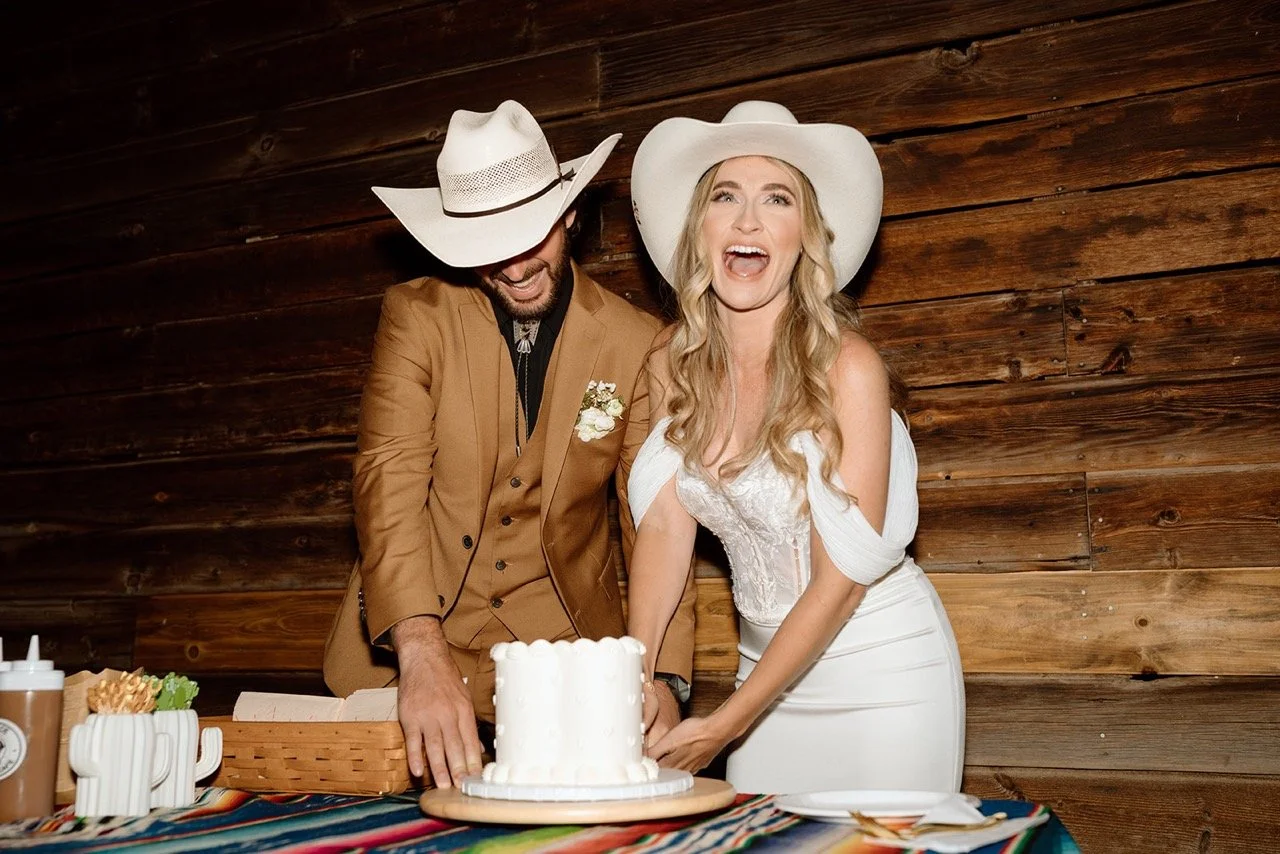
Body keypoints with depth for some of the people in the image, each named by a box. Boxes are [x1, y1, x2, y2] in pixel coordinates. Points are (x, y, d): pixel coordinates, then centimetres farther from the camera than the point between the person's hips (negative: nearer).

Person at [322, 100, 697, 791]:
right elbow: (389, 479, -16)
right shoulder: (415, 316, -6)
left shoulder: (637, 346, -5)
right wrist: (421, 652, -31)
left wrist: (661, 680, -21)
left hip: (559, 651, 0)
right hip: (403, 645, 0)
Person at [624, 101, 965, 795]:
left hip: (880, 667, -4)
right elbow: (664, 523, -4)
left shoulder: (847, 366, -21)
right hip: (767, 661, 4)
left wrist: (721, 725, -18)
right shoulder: (674, 360, -5)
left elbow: (841, 578, -19)